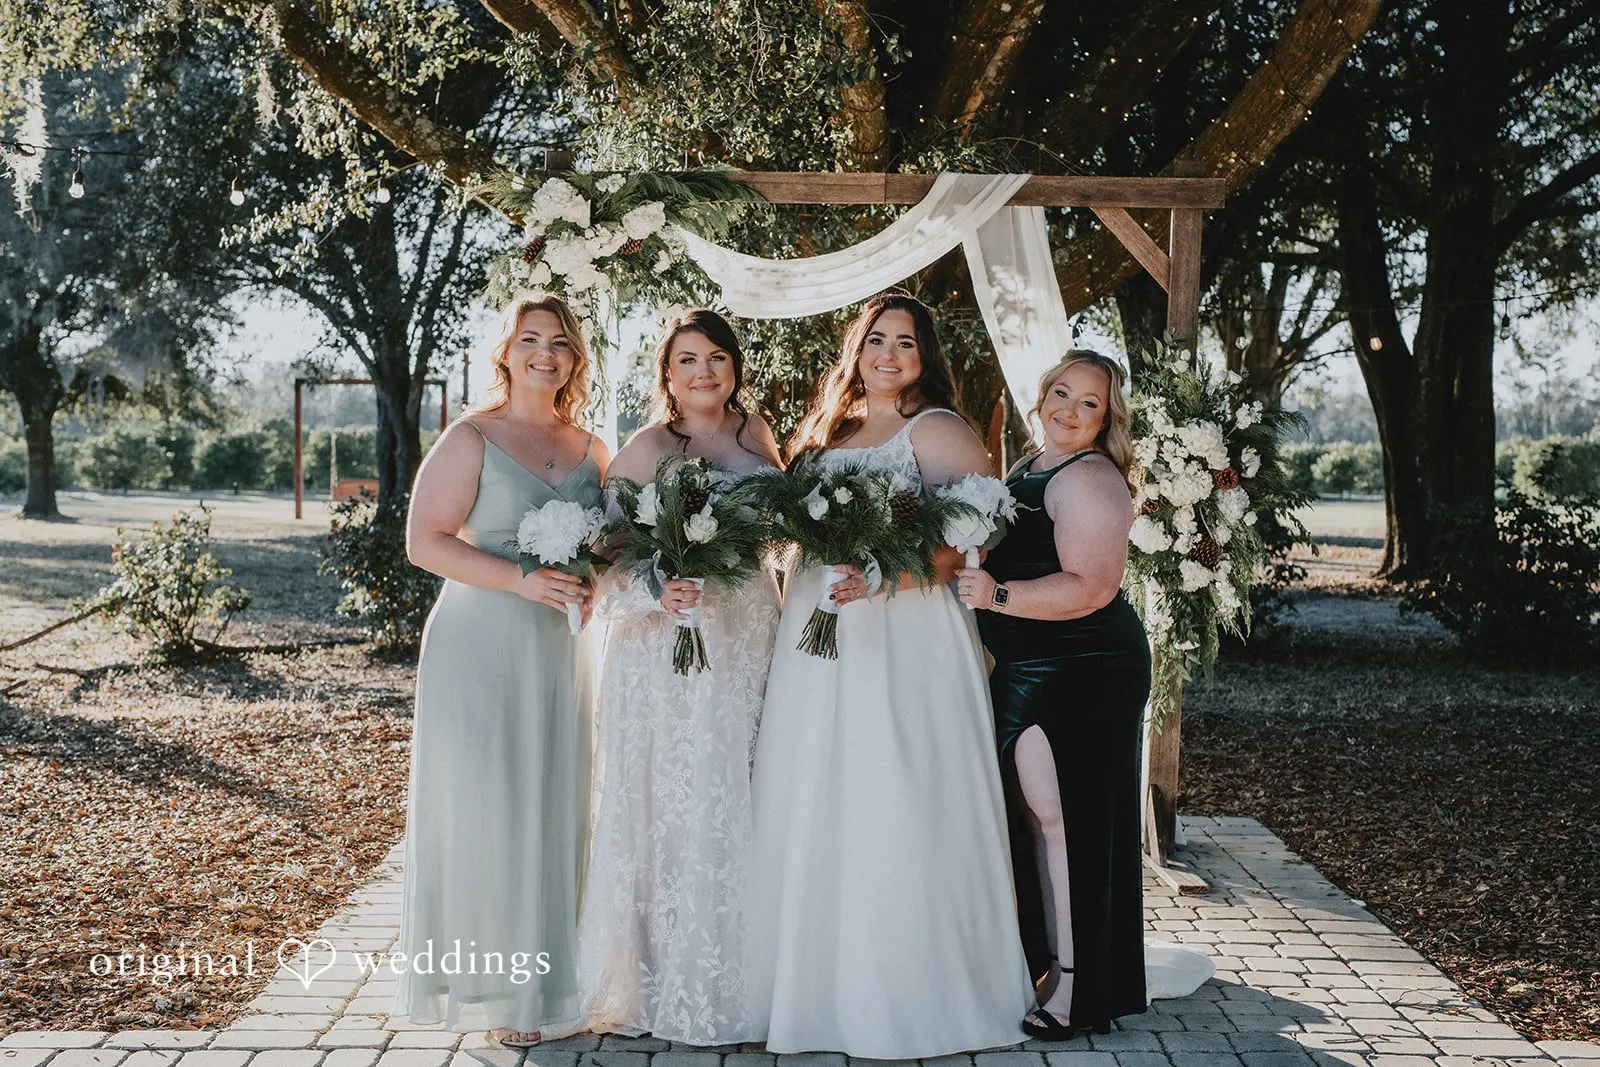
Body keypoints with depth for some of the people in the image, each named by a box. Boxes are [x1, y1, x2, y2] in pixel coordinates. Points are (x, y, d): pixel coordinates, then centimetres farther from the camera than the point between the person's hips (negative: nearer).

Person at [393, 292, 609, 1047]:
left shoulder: (590, 448, 12)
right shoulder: (470, 438, -4)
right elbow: (425, 542, -10)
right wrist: (523, 580, -19)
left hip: (559, 649, 5)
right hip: (480, 648, -5)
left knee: (554, 810, 7)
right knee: (484, 809, -1)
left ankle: (547, 978, 20)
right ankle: (492, 992, 10)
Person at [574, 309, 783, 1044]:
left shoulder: (753, 433, 10)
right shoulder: (644, 450, -7)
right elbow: (607, 563, -9)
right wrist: (656, 594, -26)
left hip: (750, 640, 5)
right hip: (672, 647, -5)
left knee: (738, 809, 8)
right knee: (674, 810, -1)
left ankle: (733, 979, 21)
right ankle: (673, 989, 13)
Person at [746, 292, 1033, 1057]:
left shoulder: (936, 430, -1)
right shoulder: (825, 432, 19)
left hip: (902, 639, -6)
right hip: (817, 645, 6)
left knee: (892, 814, -5)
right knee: (815, 813, 7)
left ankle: (908, 999, 7)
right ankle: (822, 986, 19)